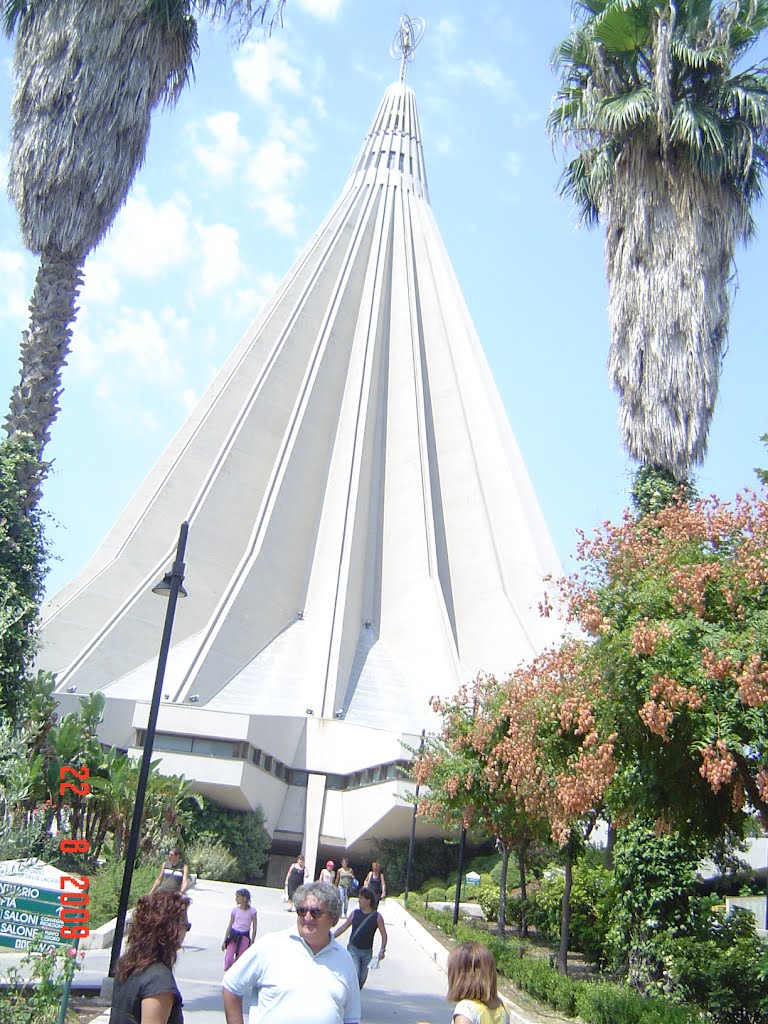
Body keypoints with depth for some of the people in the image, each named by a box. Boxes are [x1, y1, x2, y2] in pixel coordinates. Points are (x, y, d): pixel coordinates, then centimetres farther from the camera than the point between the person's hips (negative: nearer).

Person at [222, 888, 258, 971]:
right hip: (233, 935, 2)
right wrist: (224, 941, 6)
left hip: (244, 937, -2)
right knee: (228, 959, -12)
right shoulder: (235, 910, 1)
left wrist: (252, 942, -3)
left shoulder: (252, 910, -5)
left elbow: (254, 928, -1)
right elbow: (230, 926, 8)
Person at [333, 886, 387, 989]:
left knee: (362, 979, 8)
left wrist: (382, 949, -15)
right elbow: (343, 928, 7)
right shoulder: (355, 913, -1)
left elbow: (384, 934, -2)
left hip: (367, 952, 0)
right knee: (355, 976, -18)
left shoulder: (377, 917, -5)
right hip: (353, 949, 0)